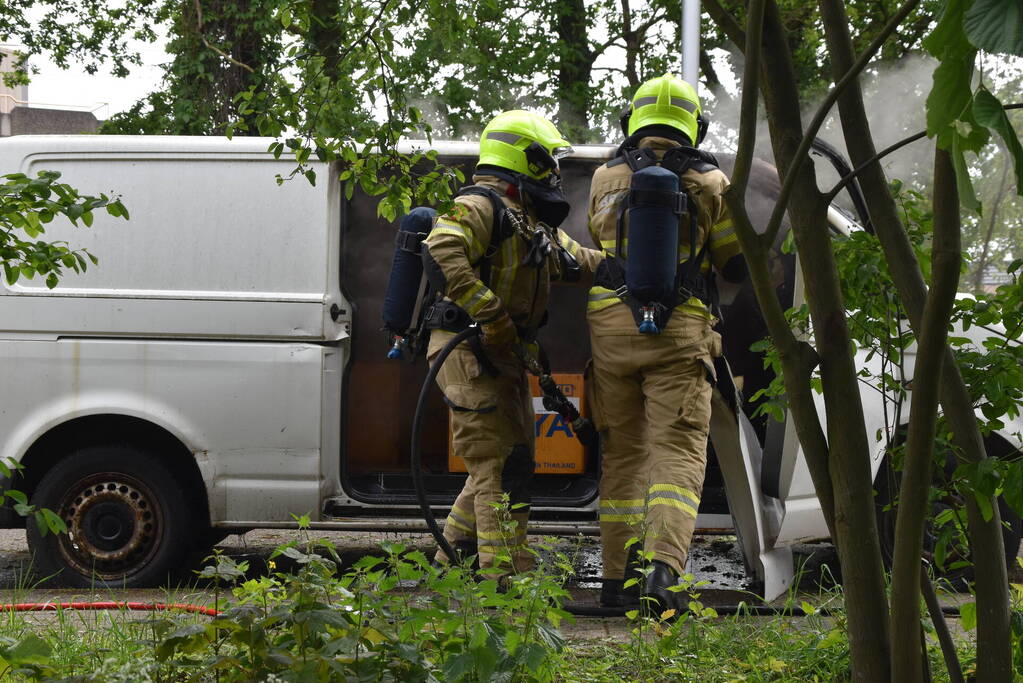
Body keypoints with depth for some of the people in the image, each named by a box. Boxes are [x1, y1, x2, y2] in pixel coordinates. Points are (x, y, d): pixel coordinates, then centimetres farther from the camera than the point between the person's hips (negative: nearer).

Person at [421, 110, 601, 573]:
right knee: (504, 466, -12)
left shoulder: (537, 223, 19)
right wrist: (490, 314, -30)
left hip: (504, 357, 10)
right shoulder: (483, 207, -13)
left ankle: (450, 564, 27)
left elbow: (581, 264, 29)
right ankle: (507, 577, -11)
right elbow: (441, 253, -29)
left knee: (509, 463, 17)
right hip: (469, 354, -10)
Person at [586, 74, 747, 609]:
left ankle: (618, 576, 13)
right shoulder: (709, 181, 3)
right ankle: (661, 566, -23)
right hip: (679, 331, -2)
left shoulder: (605, 178, 8)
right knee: (677, 451, -4)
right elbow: (736, 264, 9)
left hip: (611, 326, 2)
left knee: (622, 453, 11)